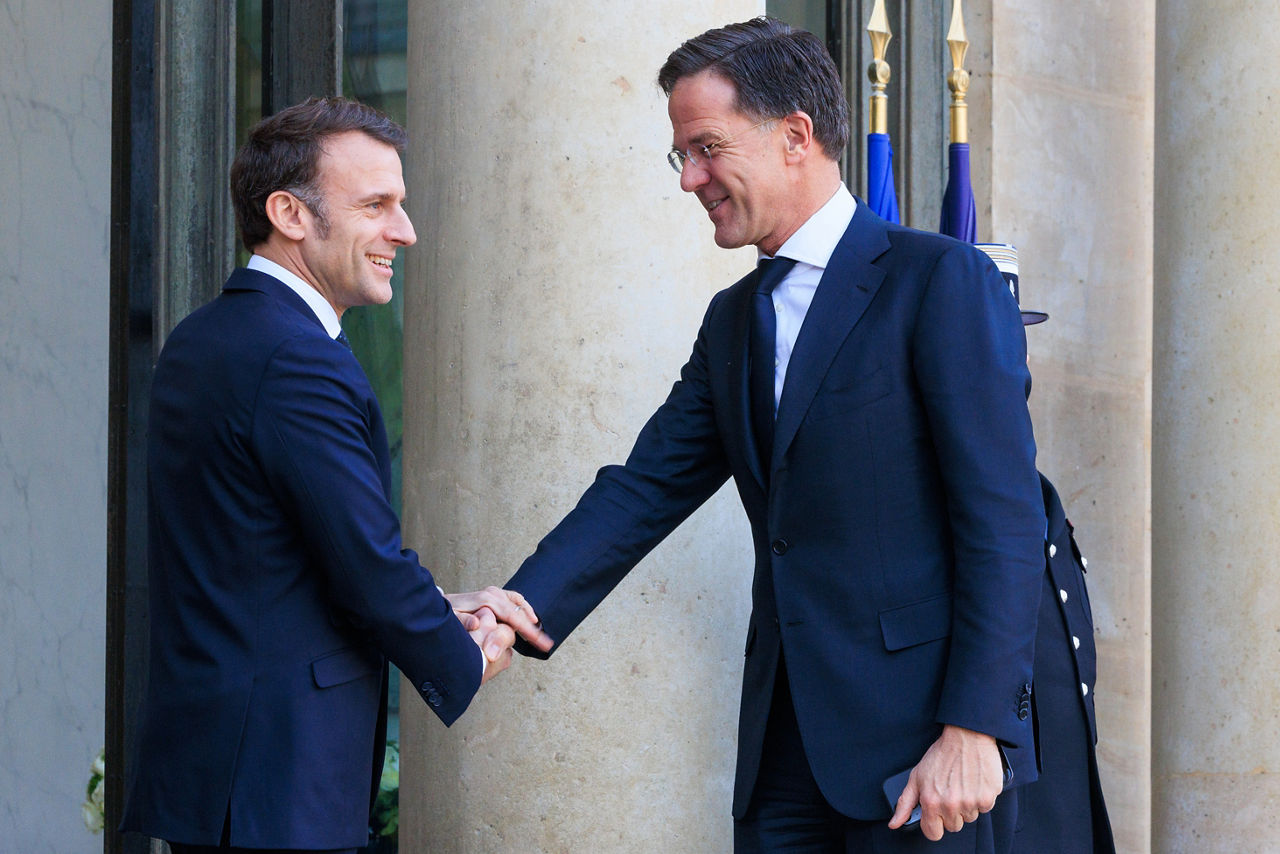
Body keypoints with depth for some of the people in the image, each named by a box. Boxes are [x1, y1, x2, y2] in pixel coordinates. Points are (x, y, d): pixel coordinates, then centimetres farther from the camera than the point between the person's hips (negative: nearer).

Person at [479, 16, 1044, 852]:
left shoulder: (942, 281, -7)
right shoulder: (734, 321, 17)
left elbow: (1005, 522, -12)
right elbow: (646, 491, 12)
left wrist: (972, 730, -18)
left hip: (918, 731, -7)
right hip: (784, 744, 7)